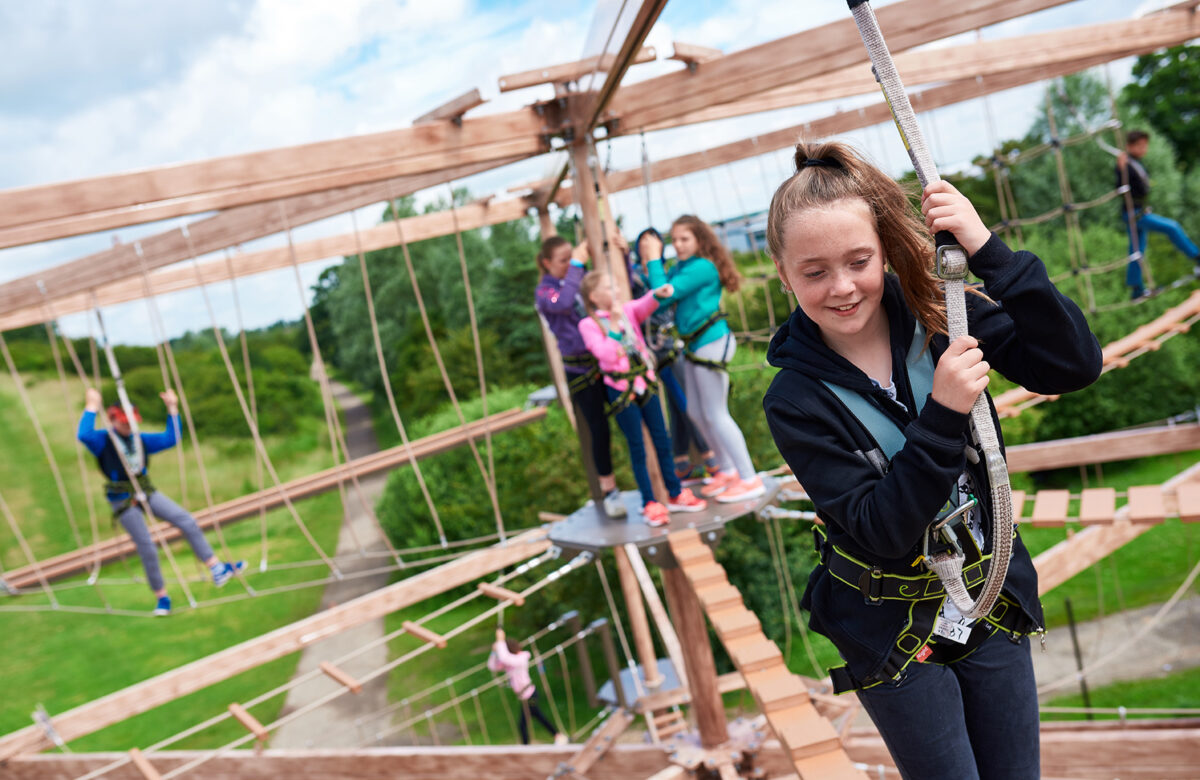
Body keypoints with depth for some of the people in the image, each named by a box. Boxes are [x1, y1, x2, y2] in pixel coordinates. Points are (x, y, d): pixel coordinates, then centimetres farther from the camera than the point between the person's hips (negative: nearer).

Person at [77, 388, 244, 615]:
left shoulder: (140, 440, 10)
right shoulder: (102, 441, -6)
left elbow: (170, 438, 10)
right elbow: (84, 435, -28)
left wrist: (172, 408, 7)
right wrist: (92, 407, -25)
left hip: (146, 492, 6)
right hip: (123, 500, -5)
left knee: (187, 521, -7)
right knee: (147, 549, -6)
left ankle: (217, 570, -5)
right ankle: (162, 597, 10)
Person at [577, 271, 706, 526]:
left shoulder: (628, 311, 6)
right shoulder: (588, 325, -7)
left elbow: (644, 305, -15)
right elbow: (606, 355, -19)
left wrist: (658, 293, -35)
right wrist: (614, 326, -18)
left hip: (644, 383, 5)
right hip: (620, 390, -4)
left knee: (662, 440, 10)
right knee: (637, 447, 3)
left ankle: (676, 495, 23)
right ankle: (650, 503, 14)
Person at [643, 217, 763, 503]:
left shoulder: (702, 267, -17)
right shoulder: (680, 268, 10)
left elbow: (665, 295, -21)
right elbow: (657, 295, 4)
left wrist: (654, 259, -13)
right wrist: (649, 263, -2)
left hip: (711, 342, -10)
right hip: (693, 345, 10)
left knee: (715, 414, -4)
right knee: (696, 413, 16)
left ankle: (749, 479, 4)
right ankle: (728, 469, 29)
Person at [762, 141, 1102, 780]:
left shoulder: (938, 315, -11)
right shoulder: (796, 401, -19)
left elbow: (1075, 365, -19)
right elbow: (881, 530, -23)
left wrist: (987, 253, -27)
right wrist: (942, 416, -34)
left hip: (992, 604, 3)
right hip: (892, 629, -3)